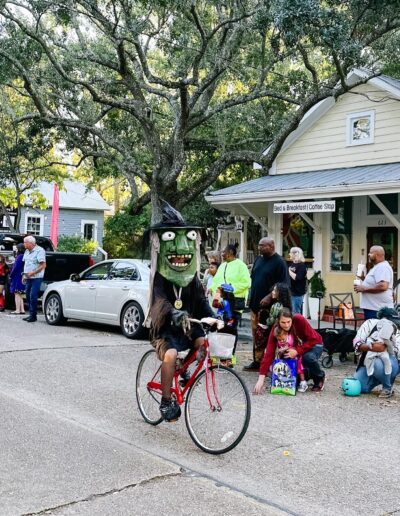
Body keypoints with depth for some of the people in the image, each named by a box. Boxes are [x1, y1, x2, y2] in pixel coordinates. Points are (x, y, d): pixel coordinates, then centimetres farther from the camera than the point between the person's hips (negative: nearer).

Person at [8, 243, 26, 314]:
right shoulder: (24, 257, 11)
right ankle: (22, 309, 13)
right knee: (20, 295, 14)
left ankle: (17, 310, -5)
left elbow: (15, 268, -17)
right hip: (22, 278, 9)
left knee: (17, 294, -5)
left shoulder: (19, 257, -15)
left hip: (17, 277, -9)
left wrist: (11, 275, -6)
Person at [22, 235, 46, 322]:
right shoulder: (27, 251, 13)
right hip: (28, 278, 8)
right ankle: (31, 315, 18)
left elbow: (43, 265, -16)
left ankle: (33, 316, -5)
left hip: (36, 278, -8)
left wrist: (32, 273, -19)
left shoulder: (39, 251, -12)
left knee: (33, 296, -11)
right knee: (28, 296, 10)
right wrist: (24, 274, 11)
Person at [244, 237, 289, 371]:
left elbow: (283, 285, -14)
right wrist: (251, 296, 15)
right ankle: (257, 361, 20)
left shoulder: (279, 262, -9)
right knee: (256, 333, 11)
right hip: (255, 303, 7)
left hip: (268, 305, -7)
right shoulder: (259, 259, 14)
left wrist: (269, 297, -20)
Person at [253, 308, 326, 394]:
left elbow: (313, 339, -27)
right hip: (295, 348, 3)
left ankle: (320, 378, -4)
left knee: (309, 357, -36)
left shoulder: (299, 320, -32)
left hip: (313, 344, -3)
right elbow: (269, 353, -30)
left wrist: (297, 351, -39)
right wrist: (261, 379, -38)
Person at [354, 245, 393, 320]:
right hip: (371, 308, 11)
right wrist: (363, 278, 14)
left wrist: (364, 288, -21)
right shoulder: (377, 267, 21)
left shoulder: (382, 267, -14)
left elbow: (383, 286, -27)